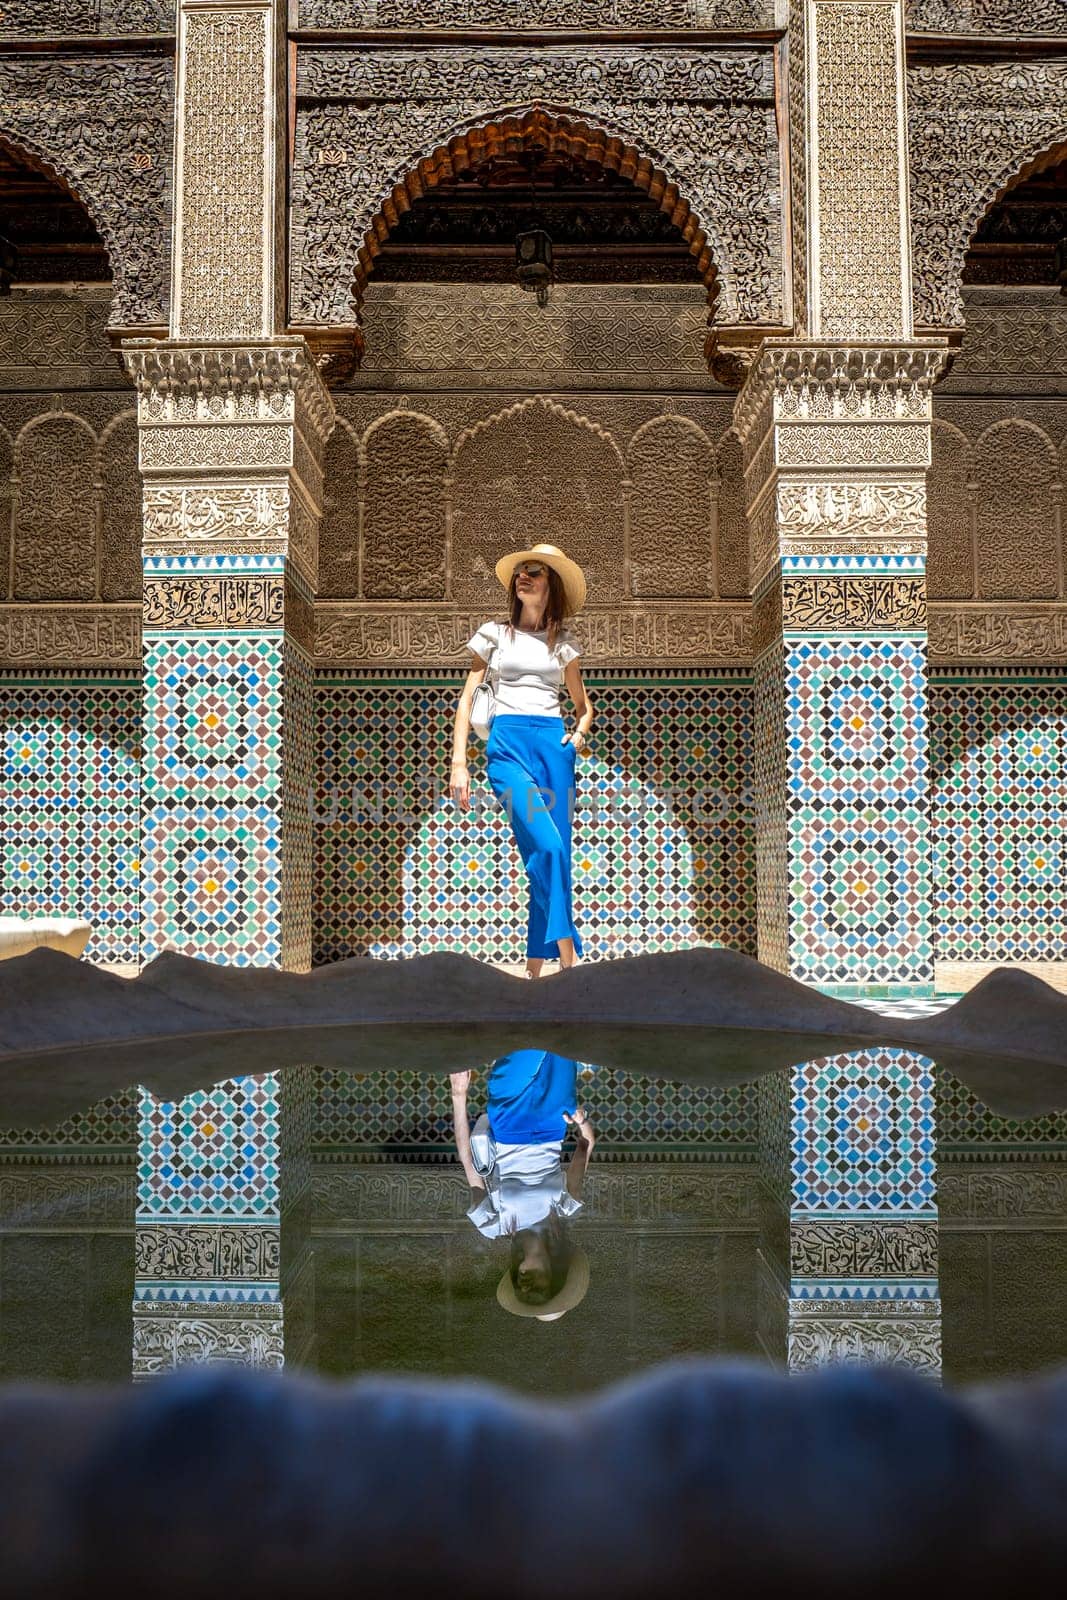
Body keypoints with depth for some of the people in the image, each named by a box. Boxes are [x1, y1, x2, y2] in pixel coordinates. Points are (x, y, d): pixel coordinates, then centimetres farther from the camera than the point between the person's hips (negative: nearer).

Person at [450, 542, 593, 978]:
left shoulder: (563, 642, 16)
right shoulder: (494, 633, 11)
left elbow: (583, 705, 27)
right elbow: (466, 700, 8)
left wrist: (579, 734, 4)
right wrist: (458, 763, 0)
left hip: (554, 745, 3)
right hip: (507, 743, -3)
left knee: (553, 859, -3)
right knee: (547, 848, -22)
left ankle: (536, 967, 7)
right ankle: (568, 957, -16)